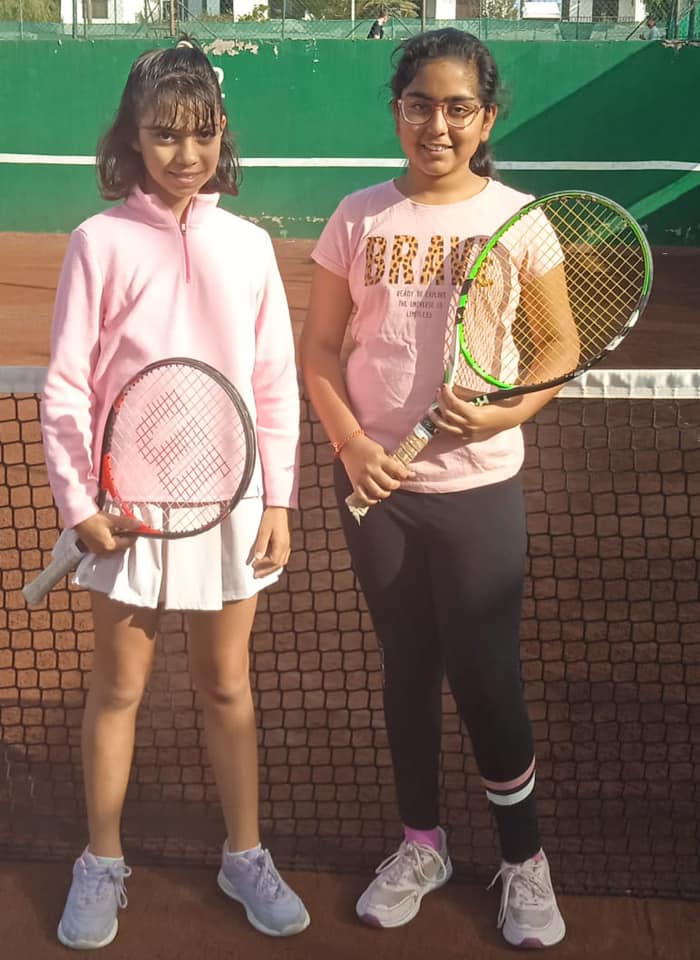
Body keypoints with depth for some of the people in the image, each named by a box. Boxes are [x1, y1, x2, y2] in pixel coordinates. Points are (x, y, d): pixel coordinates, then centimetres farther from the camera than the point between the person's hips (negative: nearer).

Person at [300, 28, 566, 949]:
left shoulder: (519, 219, -5)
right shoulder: (359, 217, 0)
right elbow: (319, 347, 4)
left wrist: (500, 415, -20)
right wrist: (352, 442, -11)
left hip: (478, 489, -2)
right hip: (374, 483, 2)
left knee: (486, 680, 2)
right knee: (406, 666, 15)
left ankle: (524, 860, 25)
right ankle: (422, 843, 33)